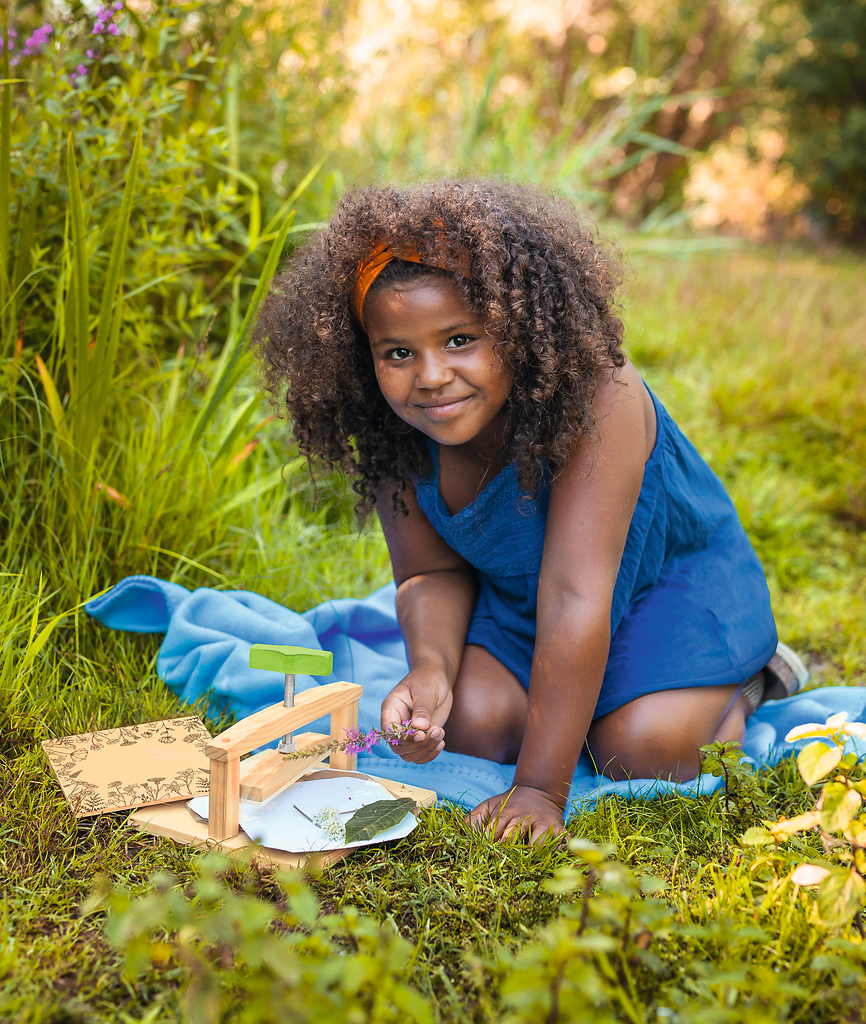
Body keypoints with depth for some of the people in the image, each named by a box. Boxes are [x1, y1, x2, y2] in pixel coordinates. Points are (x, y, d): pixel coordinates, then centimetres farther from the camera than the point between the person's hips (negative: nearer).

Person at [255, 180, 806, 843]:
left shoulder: (596, 399, -38)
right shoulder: (394, 438, -20)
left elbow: (574, 597, -41)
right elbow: (432, 573, -9)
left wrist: (540, 790, -41)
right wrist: (431, 668, -33)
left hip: (675, 573, -4)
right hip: (518, 591, 5)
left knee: (642, 750, -24)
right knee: (471, 723, -17)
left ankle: (746, 678, 9)